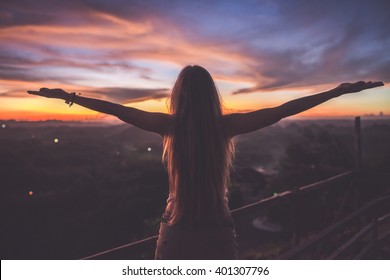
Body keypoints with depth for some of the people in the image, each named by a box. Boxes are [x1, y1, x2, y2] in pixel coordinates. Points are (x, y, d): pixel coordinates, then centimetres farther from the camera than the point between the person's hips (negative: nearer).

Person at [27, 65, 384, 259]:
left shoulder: (170, 126, -8)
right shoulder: (226, 126, -7)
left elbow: (118, 109, -2)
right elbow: (283, 110, -4)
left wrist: (69, 96, 11)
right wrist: (339, 90, 4)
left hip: (178, 231, 0)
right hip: (218, 231, 1)